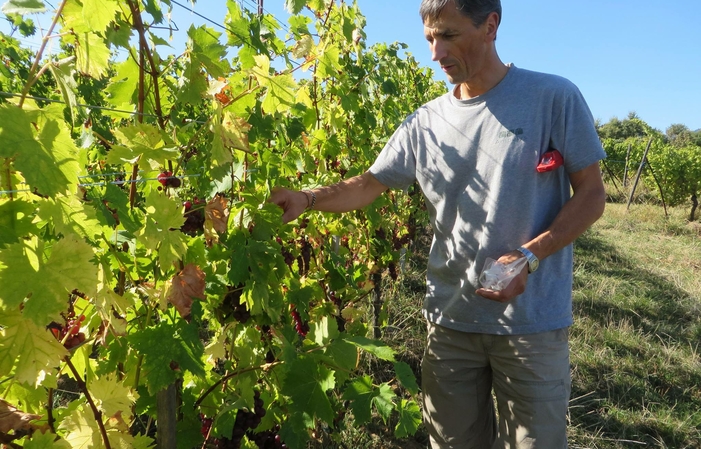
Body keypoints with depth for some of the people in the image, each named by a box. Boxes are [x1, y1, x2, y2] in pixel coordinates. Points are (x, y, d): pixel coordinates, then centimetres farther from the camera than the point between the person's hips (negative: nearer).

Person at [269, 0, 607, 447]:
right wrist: (307, 198, -12)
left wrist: (529, 256, -17)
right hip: (449, 319, 3)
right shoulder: (425, 123, 5)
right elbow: (369, 184, 7)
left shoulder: (554, 97, -5)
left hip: (533, 322, -3)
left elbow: (592, 194, -3)